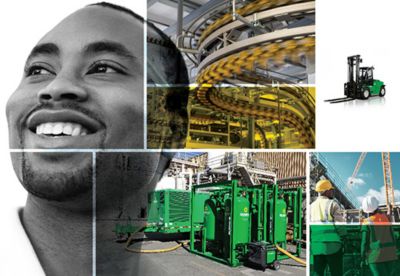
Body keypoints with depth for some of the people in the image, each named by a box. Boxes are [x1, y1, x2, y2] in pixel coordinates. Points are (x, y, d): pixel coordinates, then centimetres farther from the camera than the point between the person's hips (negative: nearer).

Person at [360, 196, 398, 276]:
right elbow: (392, 237, 11)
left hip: (376, 256, -4)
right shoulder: (386, 218, 4)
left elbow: (365, 242, -7)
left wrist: (363, 258, 0)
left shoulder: (367, 222, -8)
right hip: (390, 255, 4)